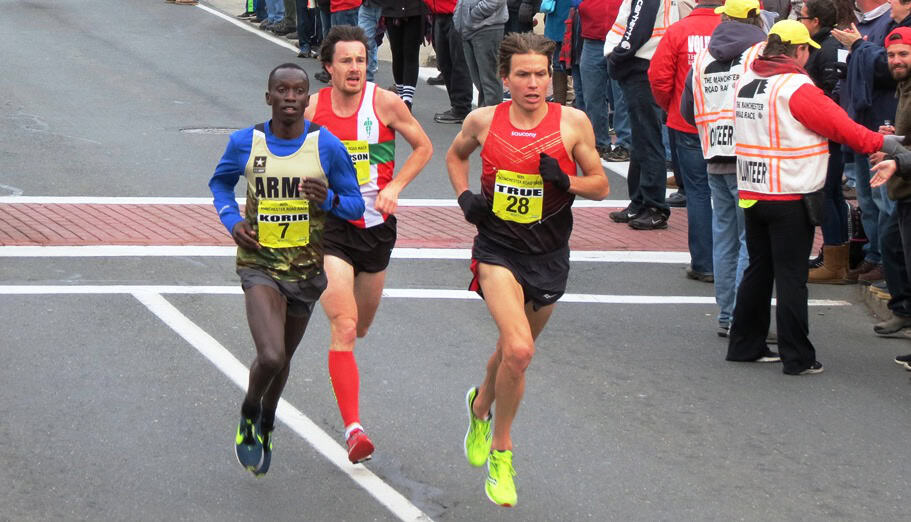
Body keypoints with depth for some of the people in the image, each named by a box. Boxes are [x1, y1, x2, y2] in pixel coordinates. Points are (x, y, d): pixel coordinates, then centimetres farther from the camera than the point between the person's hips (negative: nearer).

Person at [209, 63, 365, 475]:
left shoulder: (327, 146, -8)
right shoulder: (245, 143, -6)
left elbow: (356, 205, 1)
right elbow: (220, 181, 15)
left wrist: (330, 201, -22)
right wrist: (232, 219, -4)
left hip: (306, 267, 2)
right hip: (259, 263, -2)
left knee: (282, 359, 17)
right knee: (271, 357, -21)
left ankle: (266, 425, 46)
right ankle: (249, 414, 10)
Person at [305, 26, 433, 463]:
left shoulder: (385, 103, -8)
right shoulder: (312, 108, -6)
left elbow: (424, 148, 4)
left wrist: (394, 187, -8)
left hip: (376, 225, 2)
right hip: (329, 227, -2)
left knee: (361, 325, 21)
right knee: (344, 328, -17)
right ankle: (353, 429, -22)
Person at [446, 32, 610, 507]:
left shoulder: (573, 123, -7)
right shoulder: (484, 121, -4)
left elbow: (602, 186, 1)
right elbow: (455, 155, 18)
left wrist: (566, 181, -18)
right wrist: (464, 196, 1)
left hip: (548, 256, 2)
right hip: (498, 249, -2)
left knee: (513, 351, 17)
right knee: (519, 351, -20)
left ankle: (481, 405, 50)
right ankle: (500, 451, -1)